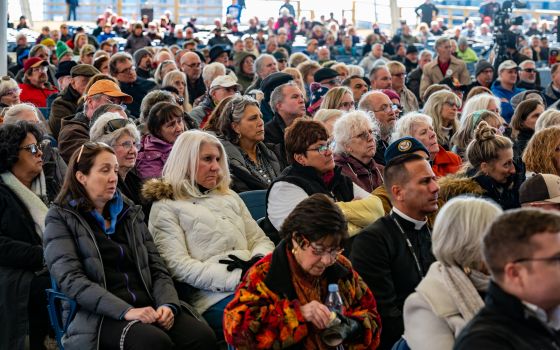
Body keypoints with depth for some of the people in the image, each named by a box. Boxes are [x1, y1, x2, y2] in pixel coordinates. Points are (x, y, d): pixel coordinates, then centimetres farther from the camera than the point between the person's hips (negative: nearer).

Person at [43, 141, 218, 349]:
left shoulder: (131, 213, 22)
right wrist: (125, 310, -21)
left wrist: (167, 304, -7)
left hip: (146, 306, 5)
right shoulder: (60, 219, 6)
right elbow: (71, 279, -8)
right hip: (99, 315, -5)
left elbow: (157, 268, 16)